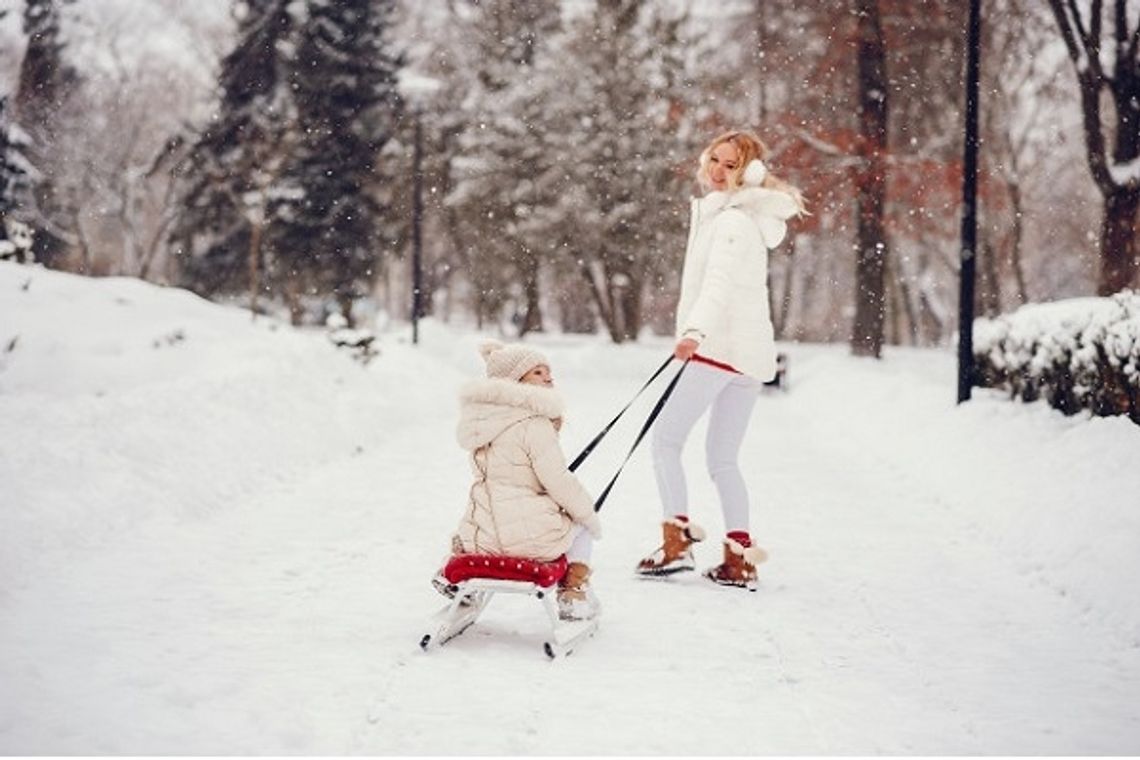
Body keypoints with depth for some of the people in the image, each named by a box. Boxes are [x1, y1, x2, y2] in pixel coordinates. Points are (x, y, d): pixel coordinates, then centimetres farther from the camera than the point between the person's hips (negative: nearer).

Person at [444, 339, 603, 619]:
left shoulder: (484, 423, 10)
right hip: (533, 540, -6)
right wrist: (588, 513, 1)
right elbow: (558, 480, -14)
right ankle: (573, 593, 17)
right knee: (581, 524, 25)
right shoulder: (535, 425, -14)